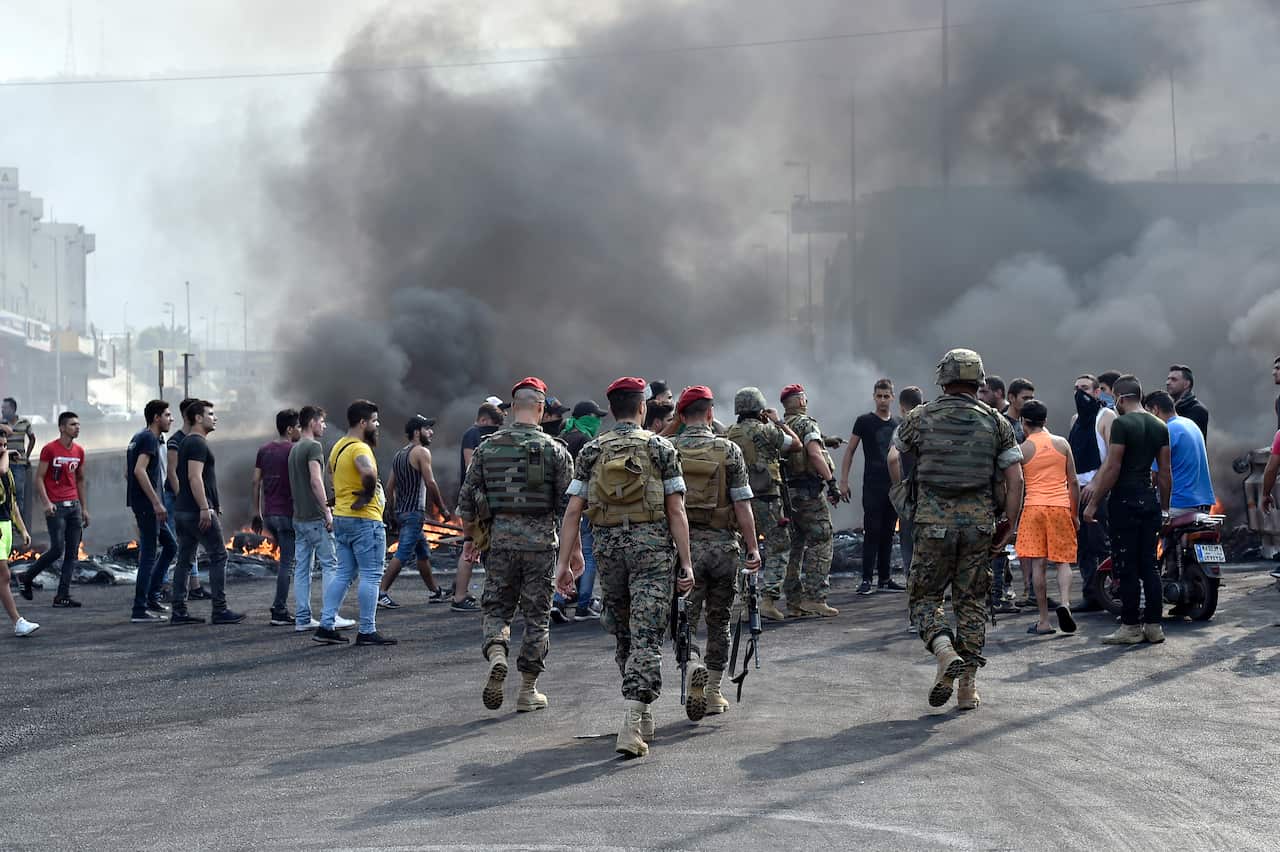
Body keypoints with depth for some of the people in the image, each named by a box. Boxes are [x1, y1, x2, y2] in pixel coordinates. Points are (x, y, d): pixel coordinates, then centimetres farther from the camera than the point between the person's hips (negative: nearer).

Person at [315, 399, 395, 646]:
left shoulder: (338, 447, 14)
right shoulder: (360, 448, -17)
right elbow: (368, 472, -37)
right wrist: (367, 496, -21)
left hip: (341, 518, 9)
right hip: (364, 520, -9)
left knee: (343, 574, 13)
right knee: (371, 575, -2)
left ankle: (326, 626, 11)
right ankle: (367, 631, 0)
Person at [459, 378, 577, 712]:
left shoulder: (487, 447, 3)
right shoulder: (555, 450, -2)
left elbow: (467, 500, 5)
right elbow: (568, 504, -3)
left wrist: (470, 537, 17)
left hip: (500, 538, 1)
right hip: (541, 540, -1)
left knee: (496, 608, 13)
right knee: (537, 615, 8)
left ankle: (496, 654, -17)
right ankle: (528, 691, 13)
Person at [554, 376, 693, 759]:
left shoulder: (591, 452, 7)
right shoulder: (661, 448, 1)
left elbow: (573, 510, 1)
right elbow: (676, 511, -4)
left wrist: (565, 561, 3)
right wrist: (686, 563, -3)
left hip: (608, 545, 3)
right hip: (652, 545, -3)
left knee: (623, 633, 17)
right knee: (645, 638, -5)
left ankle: (642, 716, 28)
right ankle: (633, 725, -18)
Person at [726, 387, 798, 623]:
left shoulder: (730, 434, 7)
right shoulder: (765, 430, -9)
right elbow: (795, 442, 4)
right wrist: (778, 422, 16)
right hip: (766, 498, -6)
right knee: (778, 548, 0)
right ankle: (769, 598, -10)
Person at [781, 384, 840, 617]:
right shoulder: (806, 423, -7)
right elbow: (814, 453, -20)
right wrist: (832, 481, -20)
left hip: (786, 491, 8)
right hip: (809, 492, -8)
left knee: (794, 545, 11)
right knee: (820, 544, -4)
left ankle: (794, 601, 12)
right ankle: (815, 597, -11)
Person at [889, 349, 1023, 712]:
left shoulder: (920, 418, 4)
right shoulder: (996, 422, 5)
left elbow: (894, 460, 16)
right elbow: (1015, 479, 1)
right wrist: (1010, 526, 8)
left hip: (933, 522, -1)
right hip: (979, 522, 2)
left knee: (925, 595, 10)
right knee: (971, 600, 10)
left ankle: (946, 654, -16)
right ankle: (968, 687, 9)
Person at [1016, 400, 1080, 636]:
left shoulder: (1023, 449, 1)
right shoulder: (1062, 444, 8)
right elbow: (1073, 482, 9)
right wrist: (1075, 513, 16)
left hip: (1033, 506, -2)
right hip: (1060, 506, 2)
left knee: (1037, 565, 0)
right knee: (1062, 561, 7)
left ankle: (1044, 621, -1)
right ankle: (1064, 602, -19)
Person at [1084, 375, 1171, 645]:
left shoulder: (1122, 424, -11)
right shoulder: (1159, 426, 11)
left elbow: (1112, 468, -14)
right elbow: (1165, 471, 12)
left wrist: (1093, 504, -10)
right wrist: (1165, 507, 18)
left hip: (1125, 499, -7)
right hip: (1150, 499, 7)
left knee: (1126, 566, -3)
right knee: (1149, 566, 10)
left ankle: (1130, 626, -1)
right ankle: (1154, 625, 11)